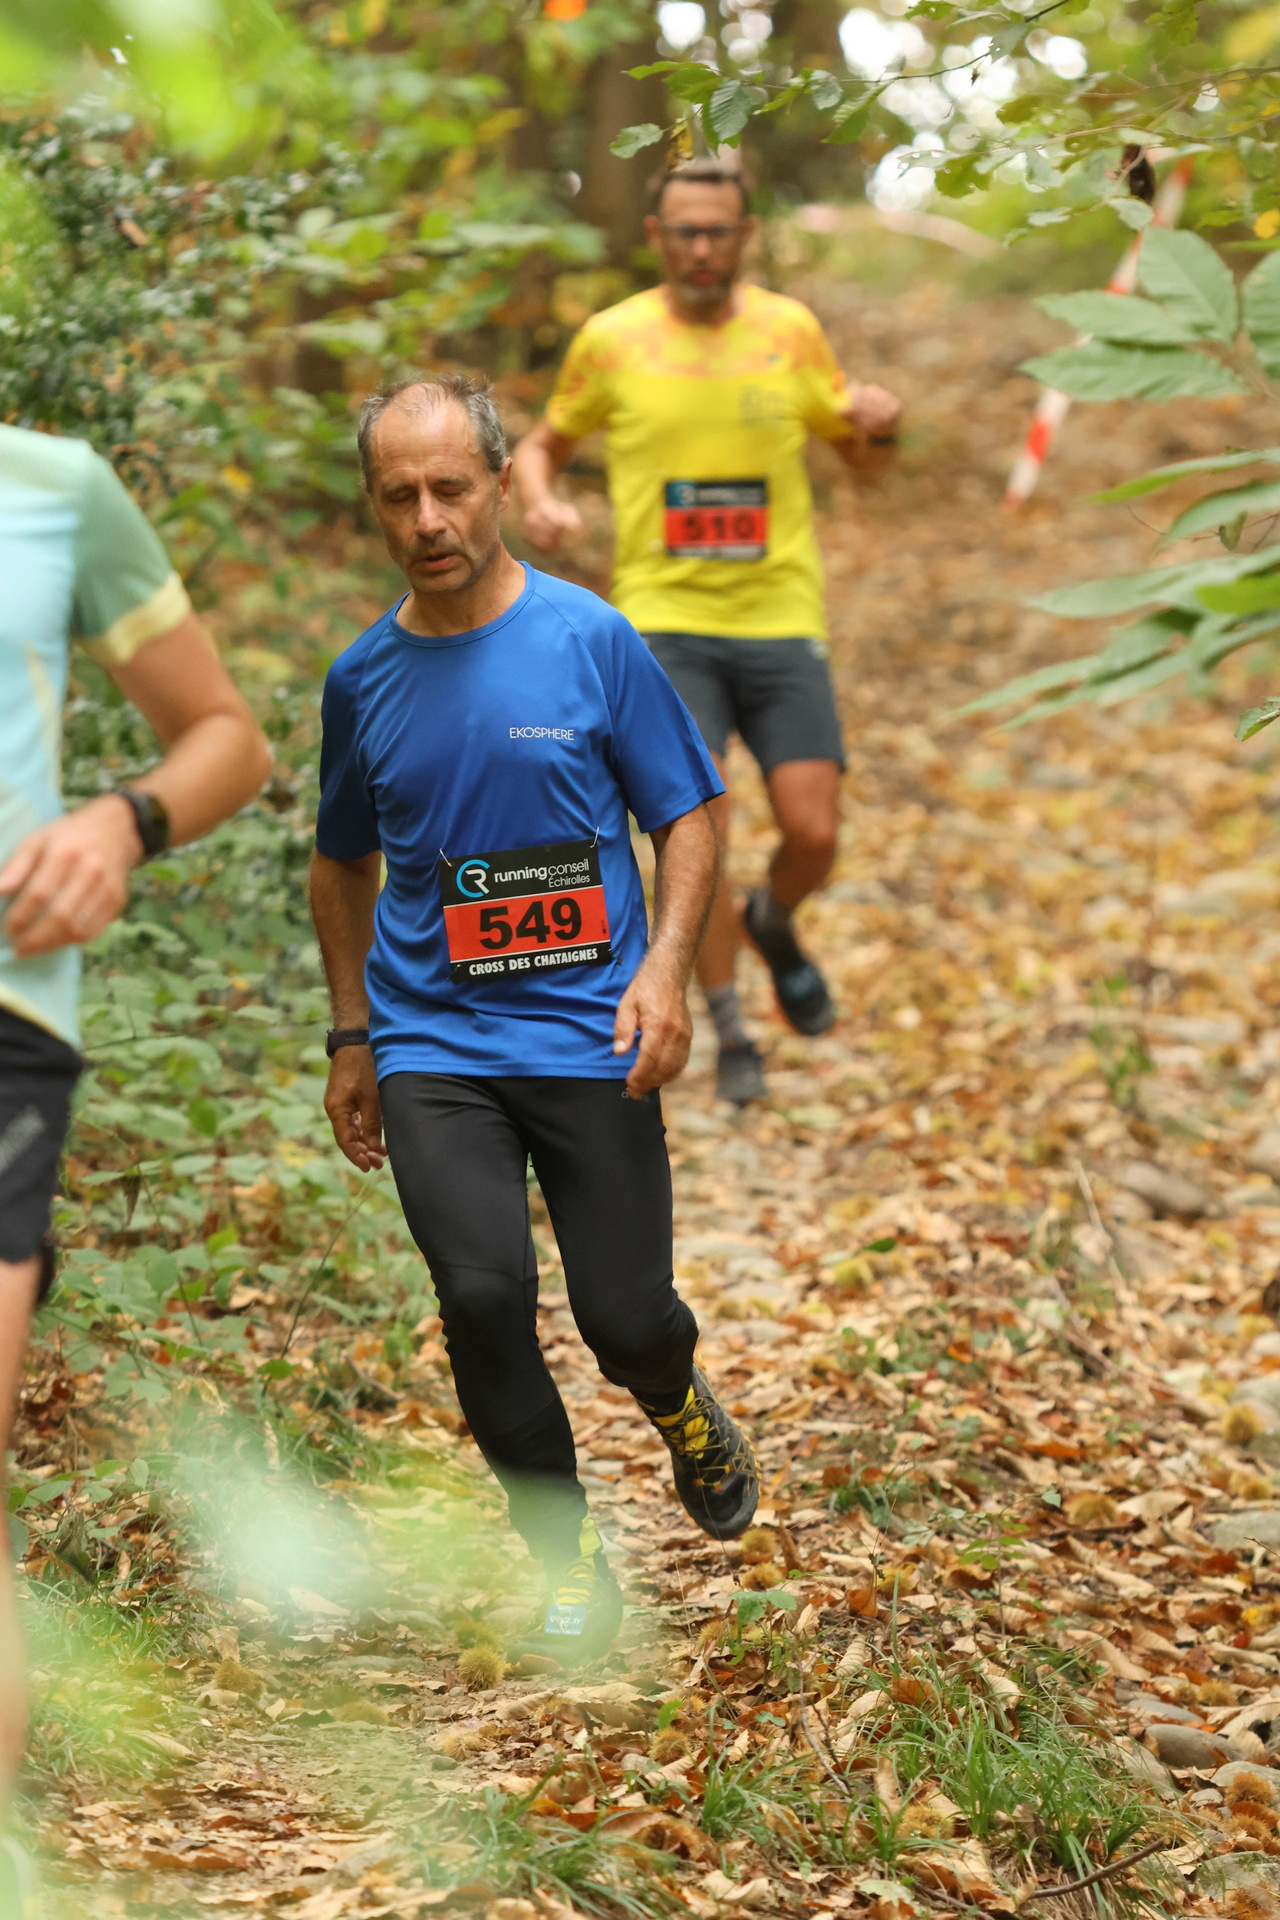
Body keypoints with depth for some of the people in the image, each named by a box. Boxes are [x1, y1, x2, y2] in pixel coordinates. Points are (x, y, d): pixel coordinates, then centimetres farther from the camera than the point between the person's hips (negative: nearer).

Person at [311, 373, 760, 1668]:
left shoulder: (590, 640, -4)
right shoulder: (363, 677, 6)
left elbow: (689, 819, 1)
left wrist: (664, 968, -14)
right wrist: (351, 1039, 18)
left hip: (587, 1037, -2)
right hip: (431, 1042, 2)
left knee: (625, 1319, -4)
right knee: (483, 1293, -16)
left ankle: (678, 1401, 36)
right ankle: (568, 1559, 5)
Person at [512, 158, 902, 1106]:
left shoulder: (790, 329, 4)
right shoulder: (612, 341, 1)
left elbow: (864, 460, 14)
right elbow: (544, 442, 15)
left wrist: (881, 424, -10)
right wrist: (539, 500, -8)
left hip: (781, 616, 2)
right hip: (665, 619, -1)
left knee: (814, 832, -6)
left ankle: (773, 923, 32)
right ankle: (728, 1027, 6)